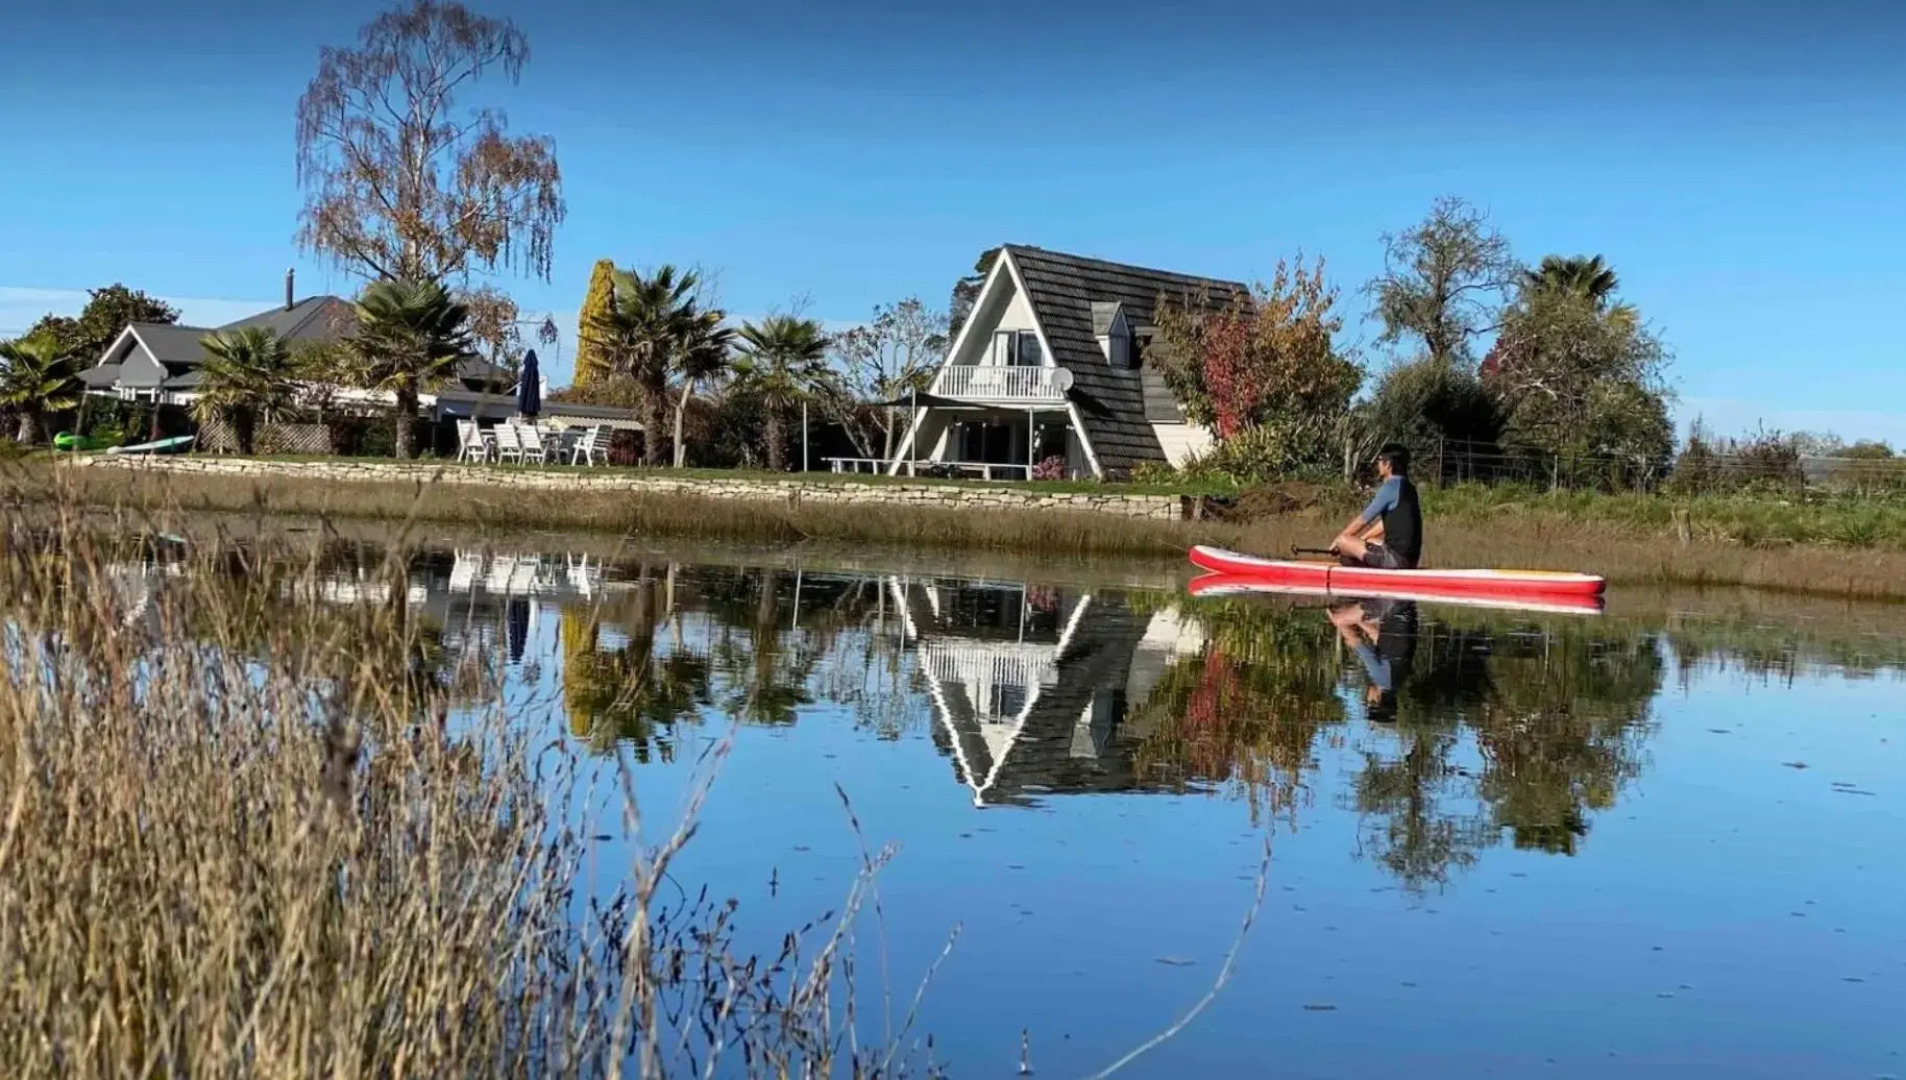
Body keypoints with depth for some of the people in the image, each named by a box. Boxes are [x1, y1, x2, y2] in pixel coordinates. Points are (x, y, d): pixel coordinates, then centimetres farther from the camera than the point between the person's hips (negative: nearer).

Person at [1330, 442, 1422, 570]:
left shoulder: (1391, 486, -11)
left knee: (1342, 541, -8)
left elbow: (1363, 519, -6)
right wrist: (1359, 540, 26)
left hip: (1396, 557, -10)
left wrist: (1339, 539, 6)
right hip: (1410, 558, 10)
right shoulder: (1407, 487, 16)